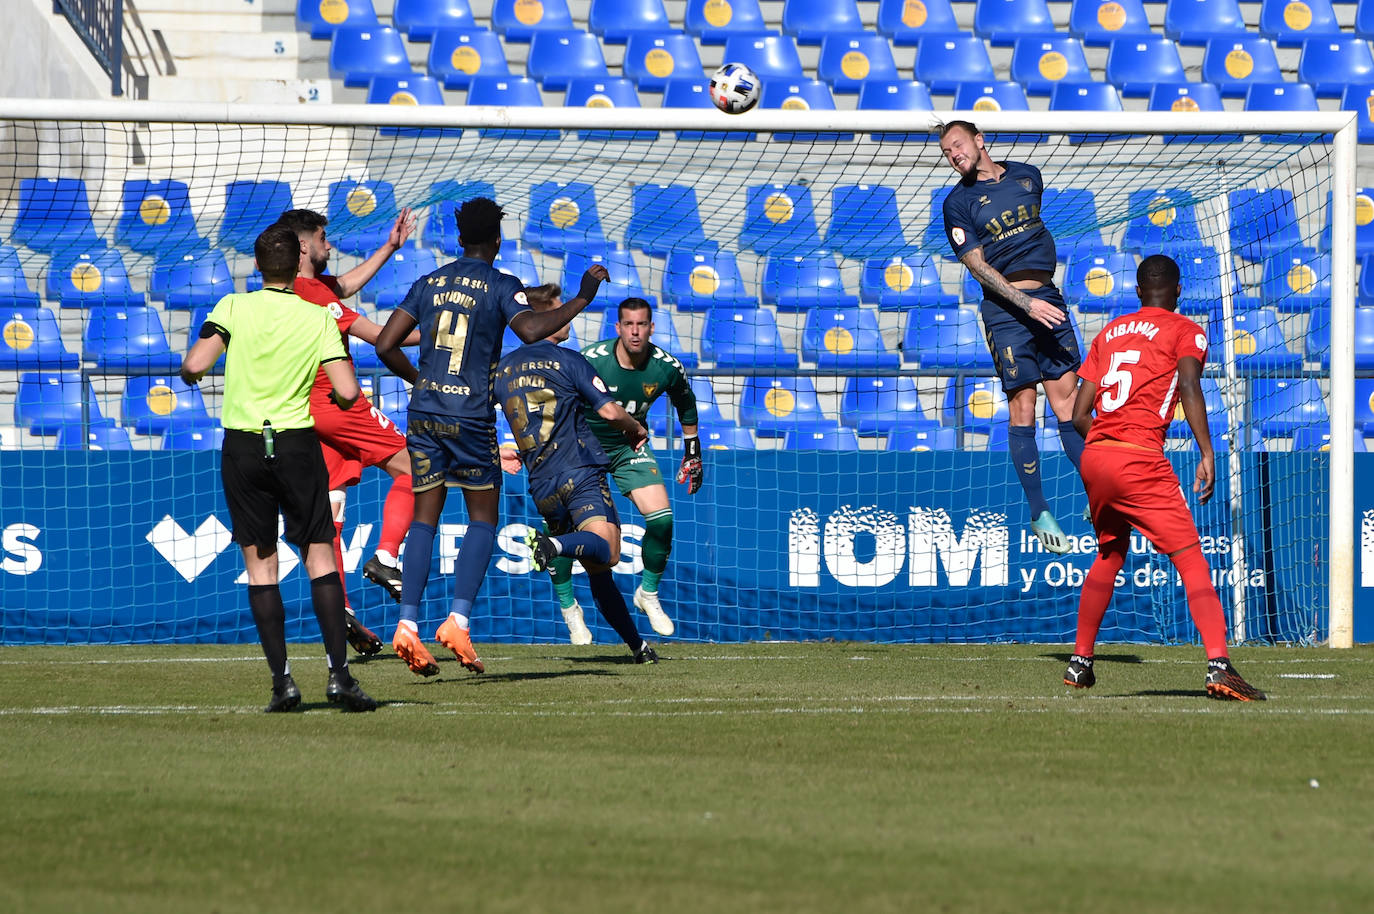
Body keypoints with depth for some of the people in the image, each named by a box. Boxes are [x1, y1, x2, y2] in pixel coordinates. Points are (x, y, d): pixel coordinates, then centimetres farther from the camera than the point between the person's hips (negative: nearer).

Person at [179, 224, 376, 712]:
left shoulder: (234, 307, -4)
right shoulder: (318, 318, -2)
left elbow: (194, 365, -14)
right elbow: (348, 392, -9)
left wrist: (188, 373, 9)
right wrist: (341, 400, 15)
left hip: (242, 445, 0)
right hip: (297, 443, 0)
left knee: (260, 563, 5)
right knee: (320, 557, 5)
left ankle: (281, 680, -1)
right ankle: (339, 672, -5)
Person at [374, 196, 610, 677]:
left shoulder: (429, 283, 11)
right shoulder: (500, 286, -3)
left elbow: (385, 346, 8)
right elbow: (530, 329, -21)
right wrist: (582, 298, -13)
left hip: (424, 411, 4)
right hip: (471, 416, -4)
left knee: (424, 519, 7)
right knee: (483, 519, 7)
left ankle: (407, 625, -5)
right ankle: (457, 621, -8)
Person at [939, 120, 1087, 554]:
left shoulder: (1028, 175, 12)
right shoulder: (958, 202, 0)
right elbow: (978, 265, -7)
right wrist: (1026, 302, -16)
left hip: (1047, 299, 3)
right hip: (1004, 306, -3)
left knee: (1067, 401, -1)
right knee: (1022, 408, -3)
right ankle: (1039, 514, 3)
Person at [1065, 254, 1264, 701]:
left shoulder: (1109, 333, 21)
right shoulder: (1184, 330, 6)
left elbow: (1079, 415, 17)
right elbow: (1189, 385, -15)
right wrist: (1207, 453, -19)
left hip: (1093, 458, 6)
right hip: (1141, 459, -6)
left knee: (1109, 555, 27)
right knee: (1192, 562, -9)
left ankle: (1080, 661, 31)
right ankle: (1219, 665, -26)